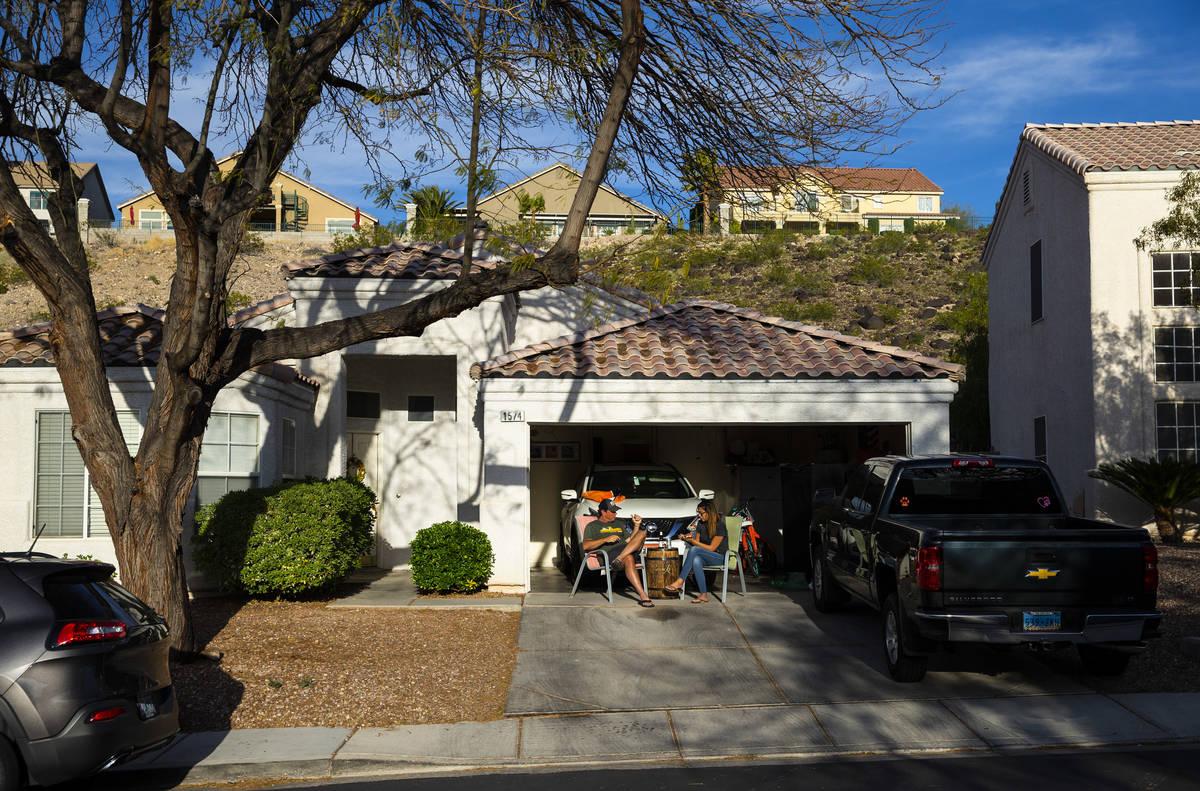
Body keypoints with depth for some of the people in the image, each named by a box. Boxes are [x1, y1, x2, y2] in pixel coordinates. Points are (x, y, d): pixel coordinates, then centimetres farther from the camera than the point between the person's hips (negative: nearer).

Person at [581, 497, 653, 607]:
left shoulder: (619, 524, 35)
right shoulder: (592, 526, 16)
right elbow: (586, 546, 0)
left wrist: (636, 525, 17)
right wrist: (606, 539, -9)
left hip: (629, 551, 6)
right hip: (609, 553, -6)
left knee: (642, 533, -20)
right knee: (628, 558, -40)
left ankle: (619, 559, -38)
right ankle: (642, 596, -48)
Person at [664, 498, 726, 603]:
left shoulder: (720, 525, -13)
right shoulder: (701, 525, 9)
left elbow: (711, 548, -16)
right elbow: (697, 542, 12)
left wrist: (693, 541, -20)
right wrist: (687, 538, -7)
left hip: (719, 557, -6)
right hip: (705, 557, 6)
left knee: (694, 550, -32)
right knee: (696, 560, -35)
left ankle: (680, 582, -33)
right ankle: (703, 595, -37)